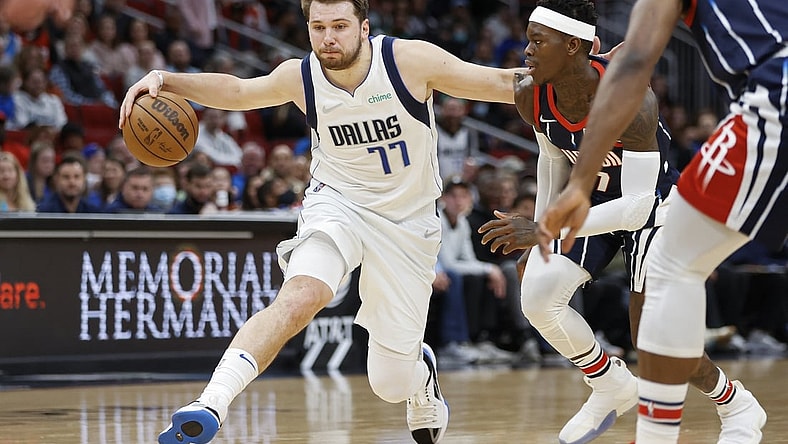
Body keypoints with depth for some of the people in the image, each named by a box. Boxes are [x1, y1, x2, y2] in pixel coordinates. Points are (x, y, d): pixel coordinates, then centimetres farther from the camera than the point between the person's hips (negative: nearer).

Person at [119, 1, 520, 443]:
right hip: (338, 203, 0)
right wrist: (165, 80, -6)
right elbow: (236, 91, 6)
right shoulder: (301, 78, -11)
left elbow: (501, 83, -12)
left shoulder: (411, 60, -19)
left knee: (390, 386, 3)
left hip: (406, 222, 0)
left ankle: (421, 370, 41)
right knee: (299, 298, -34)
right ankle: (210, 406, -40)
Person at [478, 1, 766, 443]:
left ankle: (739, 406, 23)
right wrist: (537, 233, 8)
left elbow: (637, 205, -36)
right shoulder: (530, 96, -17)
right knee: (538, 295, -17)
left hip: (653, 206, -5)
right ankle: (612, 387, 8)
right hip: (593, 198, 6)